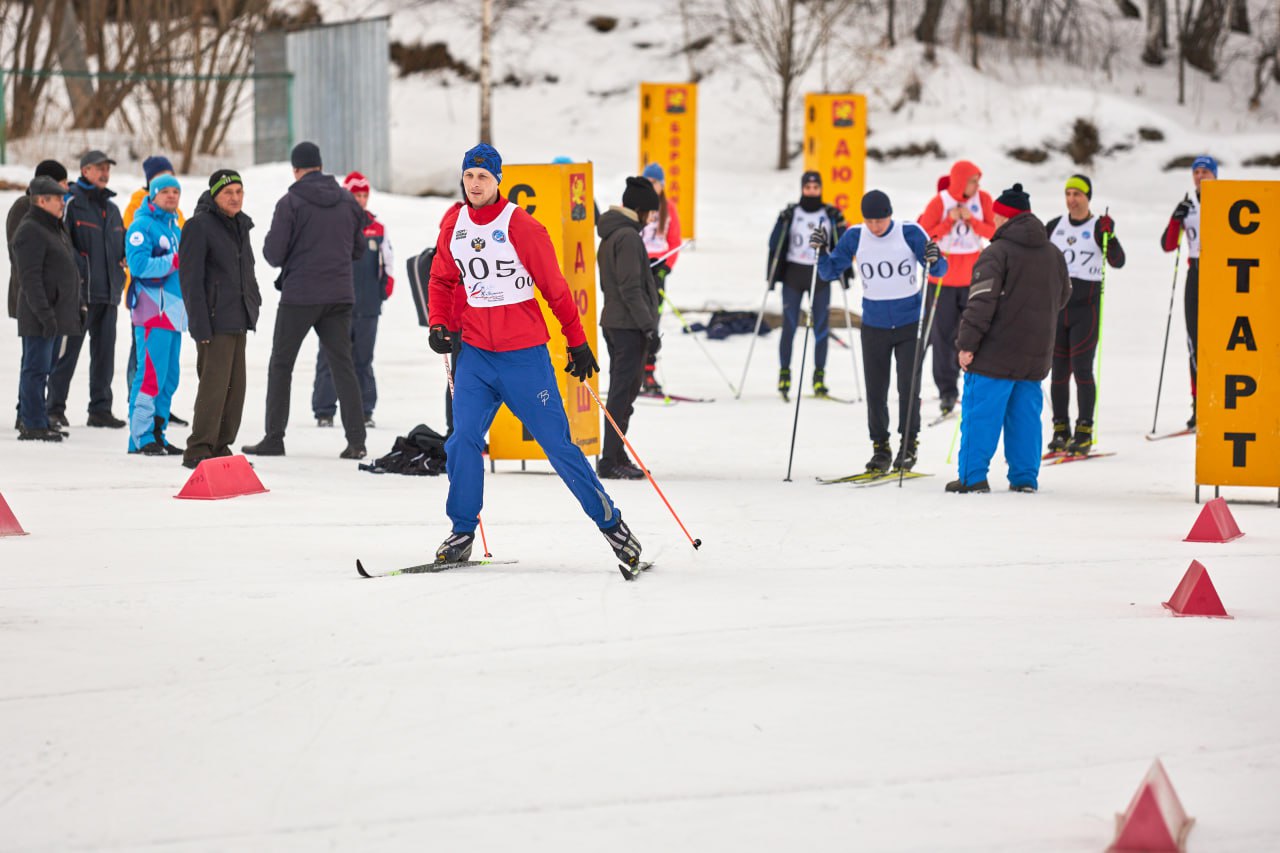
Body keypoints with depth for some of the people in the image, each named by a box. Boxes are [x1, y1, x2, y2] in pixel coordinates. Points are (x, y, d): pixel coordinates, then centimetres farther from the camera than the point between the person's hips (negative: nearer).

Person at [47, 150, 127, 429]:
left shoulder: (111, 208, 19)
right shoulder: (72, 203, -5)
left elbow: (121, 242, 29)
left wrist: (125, 260, 9)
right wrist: (77, 268, -18)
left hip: (109, 291, 7)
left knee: (104, 353, 8)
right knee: (68, 350, -5)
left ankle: (100, 408, 13)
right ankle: (56, 408, 0)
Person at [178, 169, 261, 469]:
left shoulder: (240, 225, 15)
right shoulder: (199, 226, -10)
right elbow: (190, 277, -14)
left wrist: (253, 306, 17)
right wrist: (201, 325, -18)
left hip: (238, 320, 8)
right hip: (215, 321, -8)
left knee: (235, 388, 9)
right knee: (214, 385, -11)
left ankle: (220, 447, 17)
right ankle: (198, 450, -6)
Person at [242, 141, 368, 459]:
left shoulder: (291, 202, -9)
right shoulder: (348, 201, 5)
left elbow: (274, 254, -10)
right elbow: (358, 250, 13)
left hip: (299, 296, -4)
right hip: (340, 296, 4)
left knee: (281, 365, 8)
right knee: (343, 365, 5)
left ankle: (274, 437, 7)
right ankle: (356, 440, -3)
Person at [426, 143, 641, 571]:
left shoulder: (521, 227, -9)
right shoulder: (453, 224, 4)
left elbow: (555, 288, -4)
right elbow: (443, 279, 19)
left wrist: (578, 343, -1)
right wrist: (438, 324, 3)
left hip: (524, 355, -4)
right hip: (476, 353, 4)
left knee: (557, 444, -1)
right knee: (463, 441, -8)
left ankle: (610, 522, 12)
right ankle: (462, 533, 5)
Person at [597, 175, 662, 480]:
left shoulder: (609, 235, 16)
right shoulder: (628, 237, -15)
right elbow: (631, 289, -20)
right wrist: (648, 326, -19)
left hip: (612, 322, 10)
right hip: (629, 325, -10)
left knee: (622, 390, 16)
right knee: (623, 392, -9)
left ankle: (616, 456, 21)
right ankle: (611, 461, -9)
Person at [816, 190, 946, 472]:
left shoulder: (910, 233, -11)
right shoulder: (855, 237, -6)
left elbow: (939, 271, -7)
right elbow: (830, 272, 2)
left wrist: (934, 261, -30)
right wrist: (822, 251, -17)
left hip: (909, 323, -2)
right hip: (874, 325, 2)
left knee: (908, 386, -3)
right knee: (875, 390, 4)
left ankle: (909, 444, 11)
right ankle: (880, 447, 14)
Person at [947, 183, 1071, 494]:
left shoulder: (997, 252, -12)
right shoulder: (1054, 254, 11)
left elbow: (981, 301, -18)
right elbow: (1062, 296, 23)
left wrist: (967, 343, -16)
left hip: (996, 353, -6)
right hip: (1036, 354, 6)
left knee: (981, 412, -1)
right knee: (1025, 414, 12)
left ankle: (973, 476, -3)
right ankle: (1025, 477, 11)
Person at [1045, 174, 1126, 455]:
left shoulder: (1098, 227, -2)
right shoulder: (1053, 227, 11)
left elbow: (1118, 262, -12)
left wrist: (1109, 236, -26)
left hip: (1086, 308, -4)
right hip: (1056, 305, 4)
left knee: (1082, 368, -9)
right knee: (1059, 369, 5)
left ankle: (1084, 432, -5)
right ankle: (1060, 429, 11)